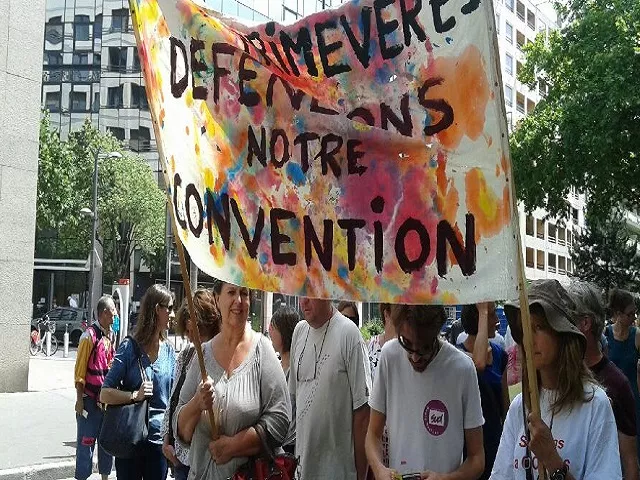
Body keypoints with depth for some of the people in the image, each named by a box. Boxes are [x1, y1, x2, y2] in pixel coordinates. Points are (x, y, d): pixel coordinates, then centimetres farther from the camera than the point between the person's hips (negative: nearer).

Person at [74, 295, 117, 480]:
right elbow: (80, 370, -12)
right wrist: (79, 399, -14)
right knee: (86, 442, -1)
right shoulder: (90, 335, -13)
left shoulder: (111, 335, 8)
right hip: (90, 400, -7)